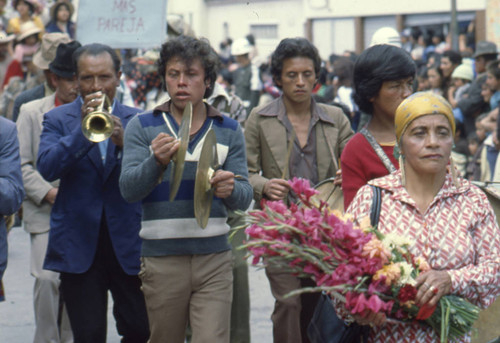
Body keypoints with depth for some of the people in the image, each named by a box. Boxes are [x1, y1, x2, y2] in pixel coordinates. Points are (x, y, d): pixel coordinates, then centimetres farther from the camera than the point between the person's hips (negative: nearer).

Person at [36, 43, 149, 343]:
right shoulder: (58, 120, 6)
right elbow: (47, 168, -11)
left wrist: (125, 142, -21)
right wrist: (82, 129, -20)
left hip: (128, 243, 1)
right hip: (79, 244, -1)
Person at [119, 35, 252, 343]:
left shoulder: (229, 131, 9)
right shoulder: (142, 127, 5)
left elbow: (245, 197, 3)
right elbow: (129, 189, -7)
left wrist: (230, 189, -22)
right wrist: (157, 162, -27)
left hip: (214, 259, 0)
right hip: (162, 258, 0)